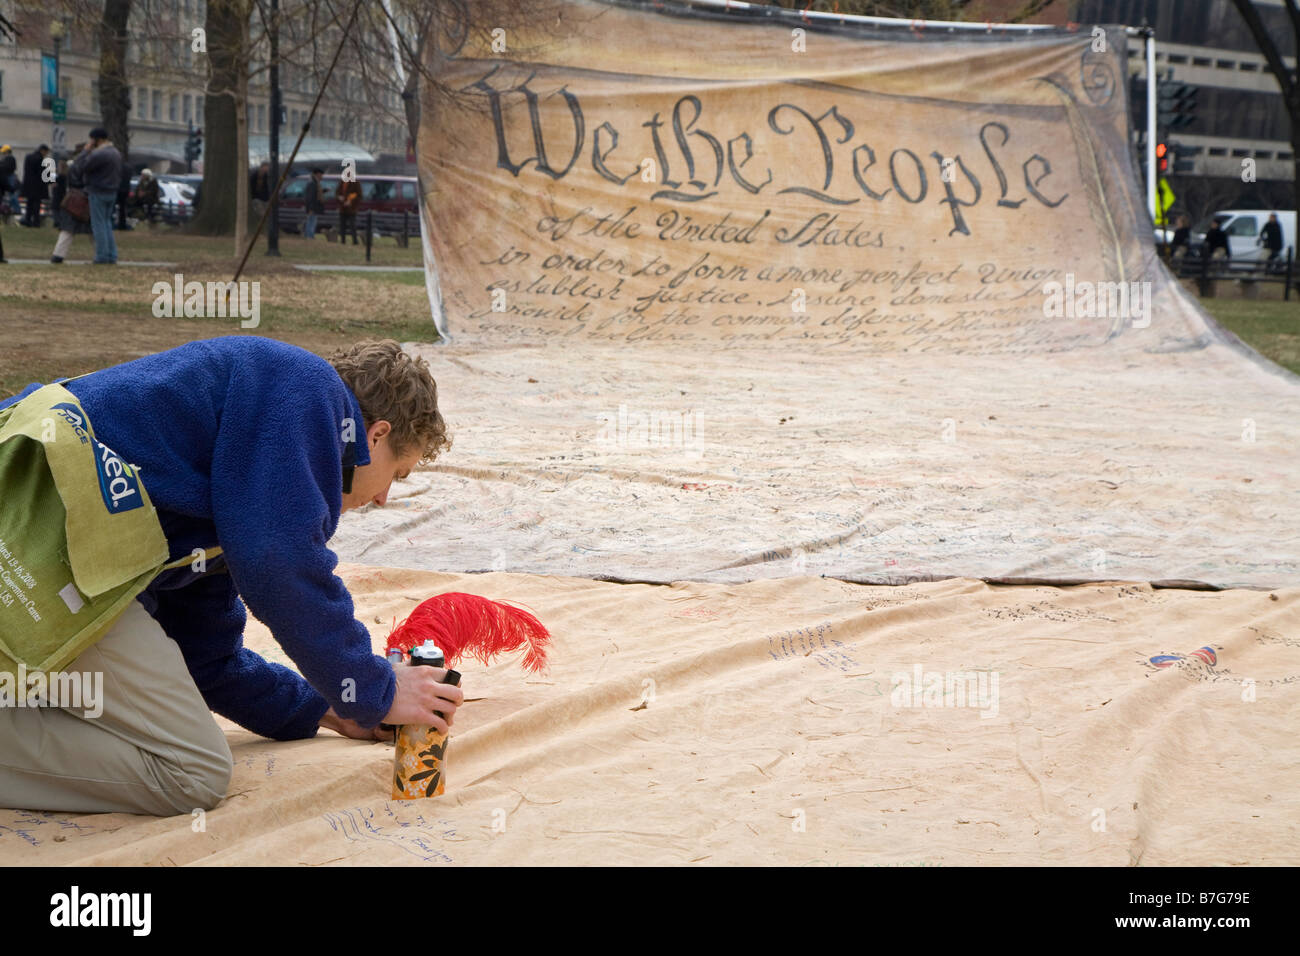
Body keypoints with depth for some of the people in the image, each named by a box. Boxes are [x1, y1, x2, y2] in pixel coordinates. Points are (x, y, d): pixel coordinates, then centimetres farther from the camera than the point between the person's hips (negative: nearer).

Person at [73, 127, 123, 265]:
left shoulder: (98, 154, -19)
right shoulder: (116, 153, 10)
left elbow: (79, 167, -16)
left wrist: (86, 150, -8)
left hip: (98, 193, -8)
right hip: (112, 193, 8)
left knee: (98, 225, -3)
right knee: (107, 224, 14)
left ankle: (102, 257, -3)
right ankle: (112, 257, 10)